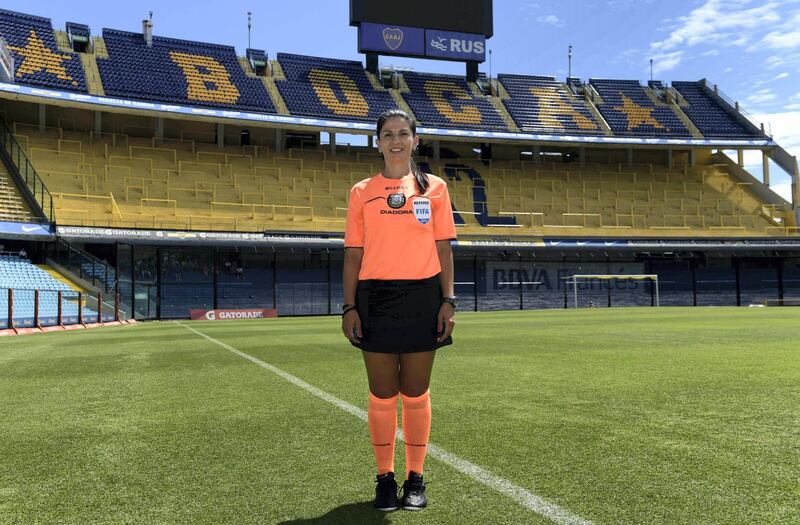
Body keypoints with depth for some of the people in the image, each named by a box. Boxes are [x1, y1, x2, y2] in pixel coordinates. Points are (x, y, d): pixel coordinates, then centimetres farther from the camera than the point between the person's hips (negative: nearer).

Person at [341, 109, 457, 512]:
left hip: (422, 297, 0)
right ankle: (385, 478, 20)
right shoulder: (362, 192, 7)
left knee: (415, 393, 6)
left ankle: (415, 479, 20)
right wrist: (349, 307, -2)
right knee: (382, 394, 5)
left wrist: (448, 300, -2)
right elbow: (353, 254, 6)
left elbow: (443, 249, 6)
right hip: (376, 298, 0)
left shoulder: (434, 188, 7)